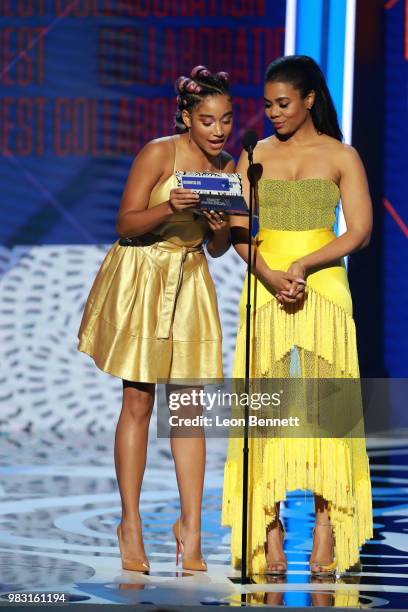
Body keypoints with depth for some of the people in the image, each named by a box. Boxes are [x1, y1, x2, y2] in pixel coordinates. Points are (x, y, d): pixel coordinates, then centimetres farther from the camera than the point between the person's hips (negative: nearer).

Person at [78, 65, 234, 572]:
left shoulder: (226, 168, 3)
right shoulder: (158, 154, -13)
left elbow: (217, 249, 9)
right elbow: (126, 225, -13)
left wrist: (221, 228, -13)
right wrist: (169, 210, -29)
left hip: (191, 281, 5)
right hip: (141, 277, -4)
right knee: (138, 401, -1)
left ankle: (191, 525, 6)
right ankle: (130, 524, 7)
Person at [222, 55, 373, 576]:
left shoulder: (340, 156, 5)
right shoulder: (255, 155, 11)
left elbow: (359, 231, -2)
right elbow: (238, 228, 4)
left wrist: (303, 265, -15)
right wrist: (270, 275, -13)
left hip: (323, 288, -2)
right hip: (264, 289, 2)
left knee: (324, 403, -8)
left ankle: (326, 527, -7)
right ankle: (269, 533, -6)